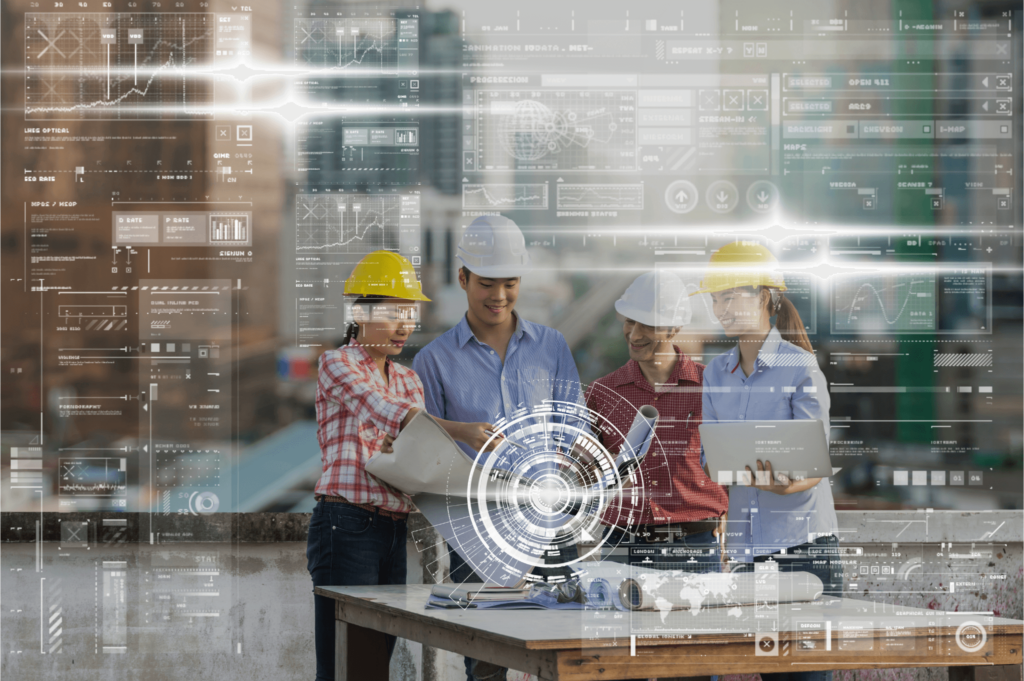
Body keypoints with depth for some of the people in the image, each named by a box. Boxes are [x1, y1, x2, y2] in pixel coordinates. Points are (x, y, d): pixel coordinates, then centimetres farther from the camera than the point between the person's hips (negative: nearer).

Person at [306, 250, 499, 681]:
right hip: (347, 527, -7)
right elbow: (389, 412, -21)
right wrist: (459, 431, -34)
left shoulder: (408, 381, 20)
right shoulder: (337, 365, -3)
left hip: (395, 532, 7)